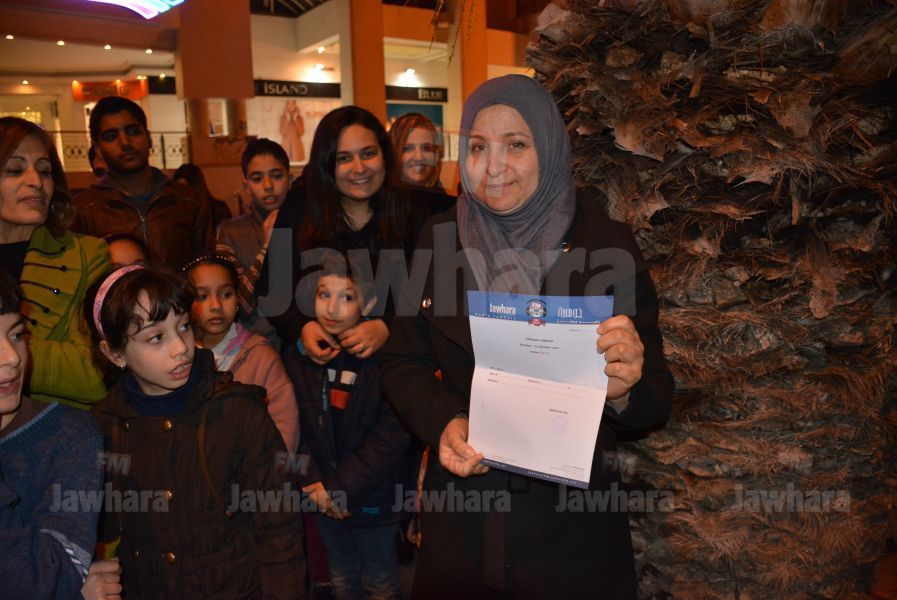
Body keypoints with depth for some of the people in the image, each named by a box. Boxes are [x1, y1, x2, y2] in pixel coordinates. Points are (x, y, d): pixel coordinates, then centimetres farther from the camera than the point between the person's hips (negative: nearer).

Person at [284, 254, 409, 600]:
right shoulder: (299, 355, -1)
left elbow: (393, 434, -19)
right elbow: (297, 426, -1)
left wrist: (341, 486, -17)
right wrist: (314, 482, -11)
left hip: (374, 496, -4)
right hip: (324, 497, 4)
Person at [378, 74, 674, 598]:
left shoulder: (609, 246, -11)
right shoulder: (440, 238, -4)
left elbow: (657, 403, -8)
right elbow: (401, 363, 1)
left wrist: (623, 392, -30)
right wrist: (444, 422, -17)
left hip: (573, 524, -1)